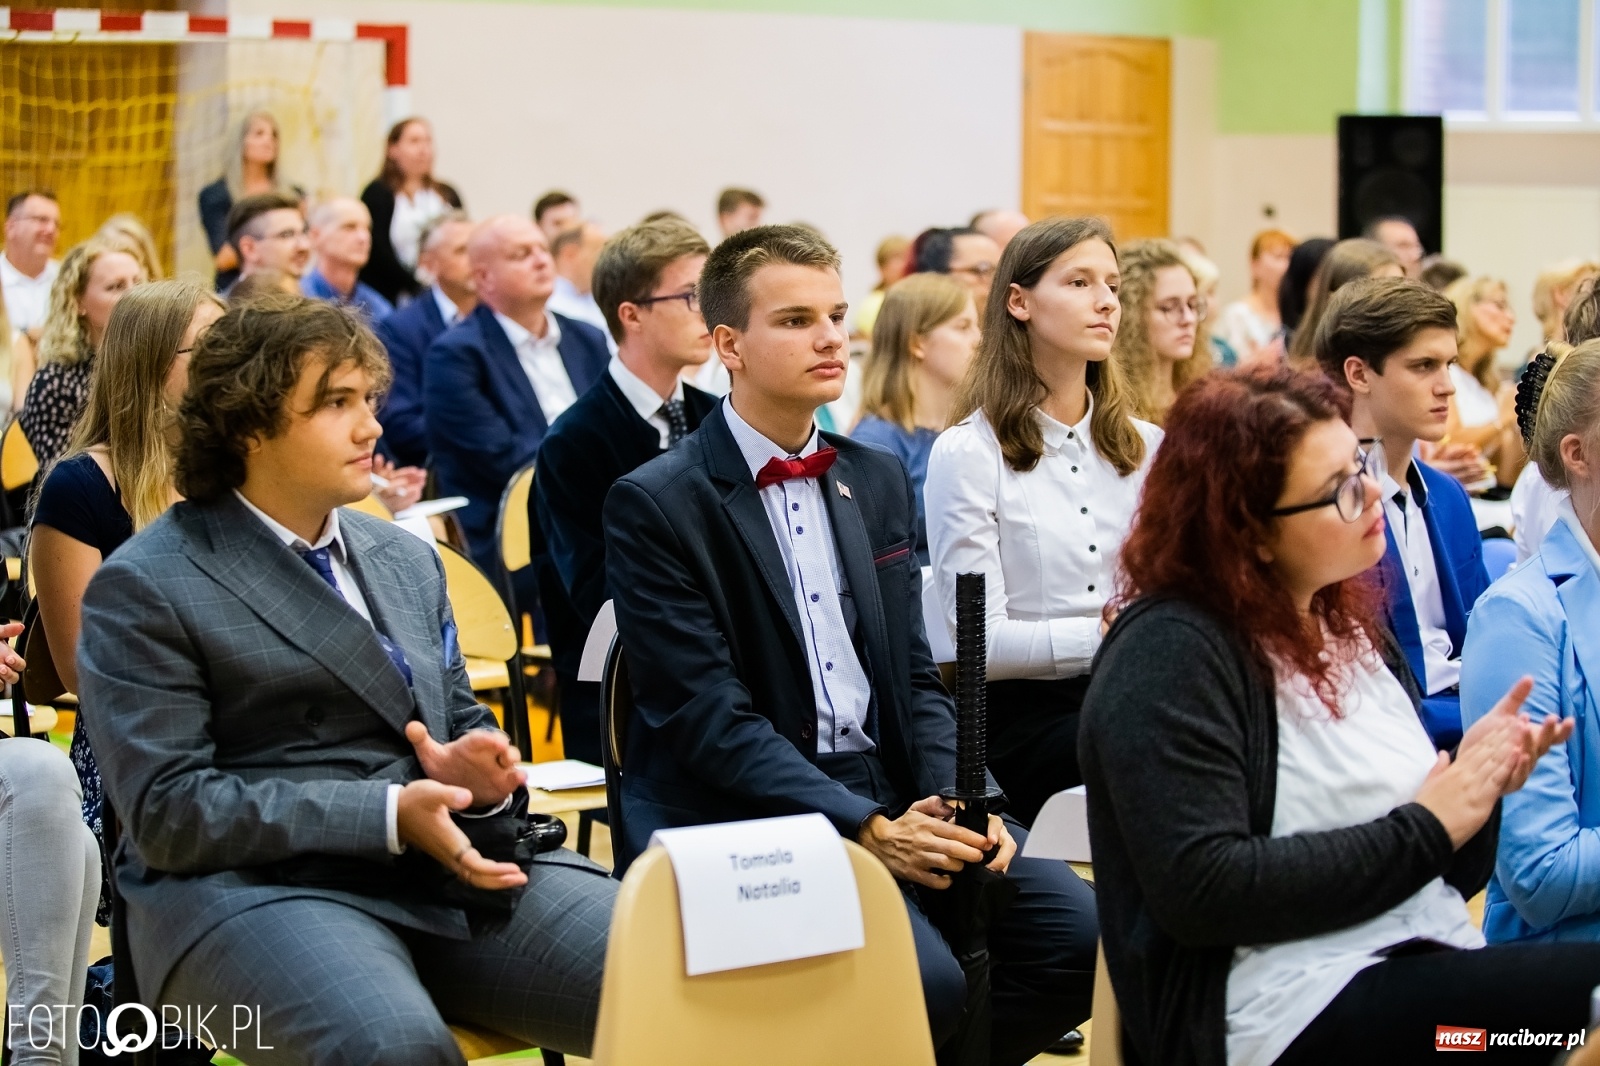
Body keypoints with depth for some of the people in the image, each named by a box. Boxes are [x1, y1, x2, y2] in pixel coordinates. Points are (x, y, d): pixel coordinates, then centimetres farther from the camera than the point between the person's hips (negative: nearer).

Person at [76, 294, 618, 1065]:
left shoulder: (406, 559, 20)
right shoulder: (143, 588, -1)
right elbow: (166, 808, -10)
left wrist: (473, 771, -1)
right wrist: (387, 815, -17)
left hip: (457, 864, 5)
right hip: (261, 885, -5)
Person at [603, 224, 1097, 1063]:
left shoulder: (876, 479, 15)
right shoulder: (656, 505, -7)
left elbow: (914, 675, 15)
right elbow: (709, 718, -14)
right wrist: (867, 830, -22)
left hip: (892, 792, 6)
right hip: (745, 816, -6)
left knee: (1082, 932, -14)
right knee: (923, 981, -29)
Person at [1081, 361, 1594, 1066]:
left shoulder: (1347, 624, 16)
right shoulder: (1170, 652, -7)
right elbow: (1202, 892, -18)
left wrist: (1476, 785, -3)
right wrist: (1425, 829, -12)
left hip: (1431, 967, 8)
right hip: (1297, 1007, -8)